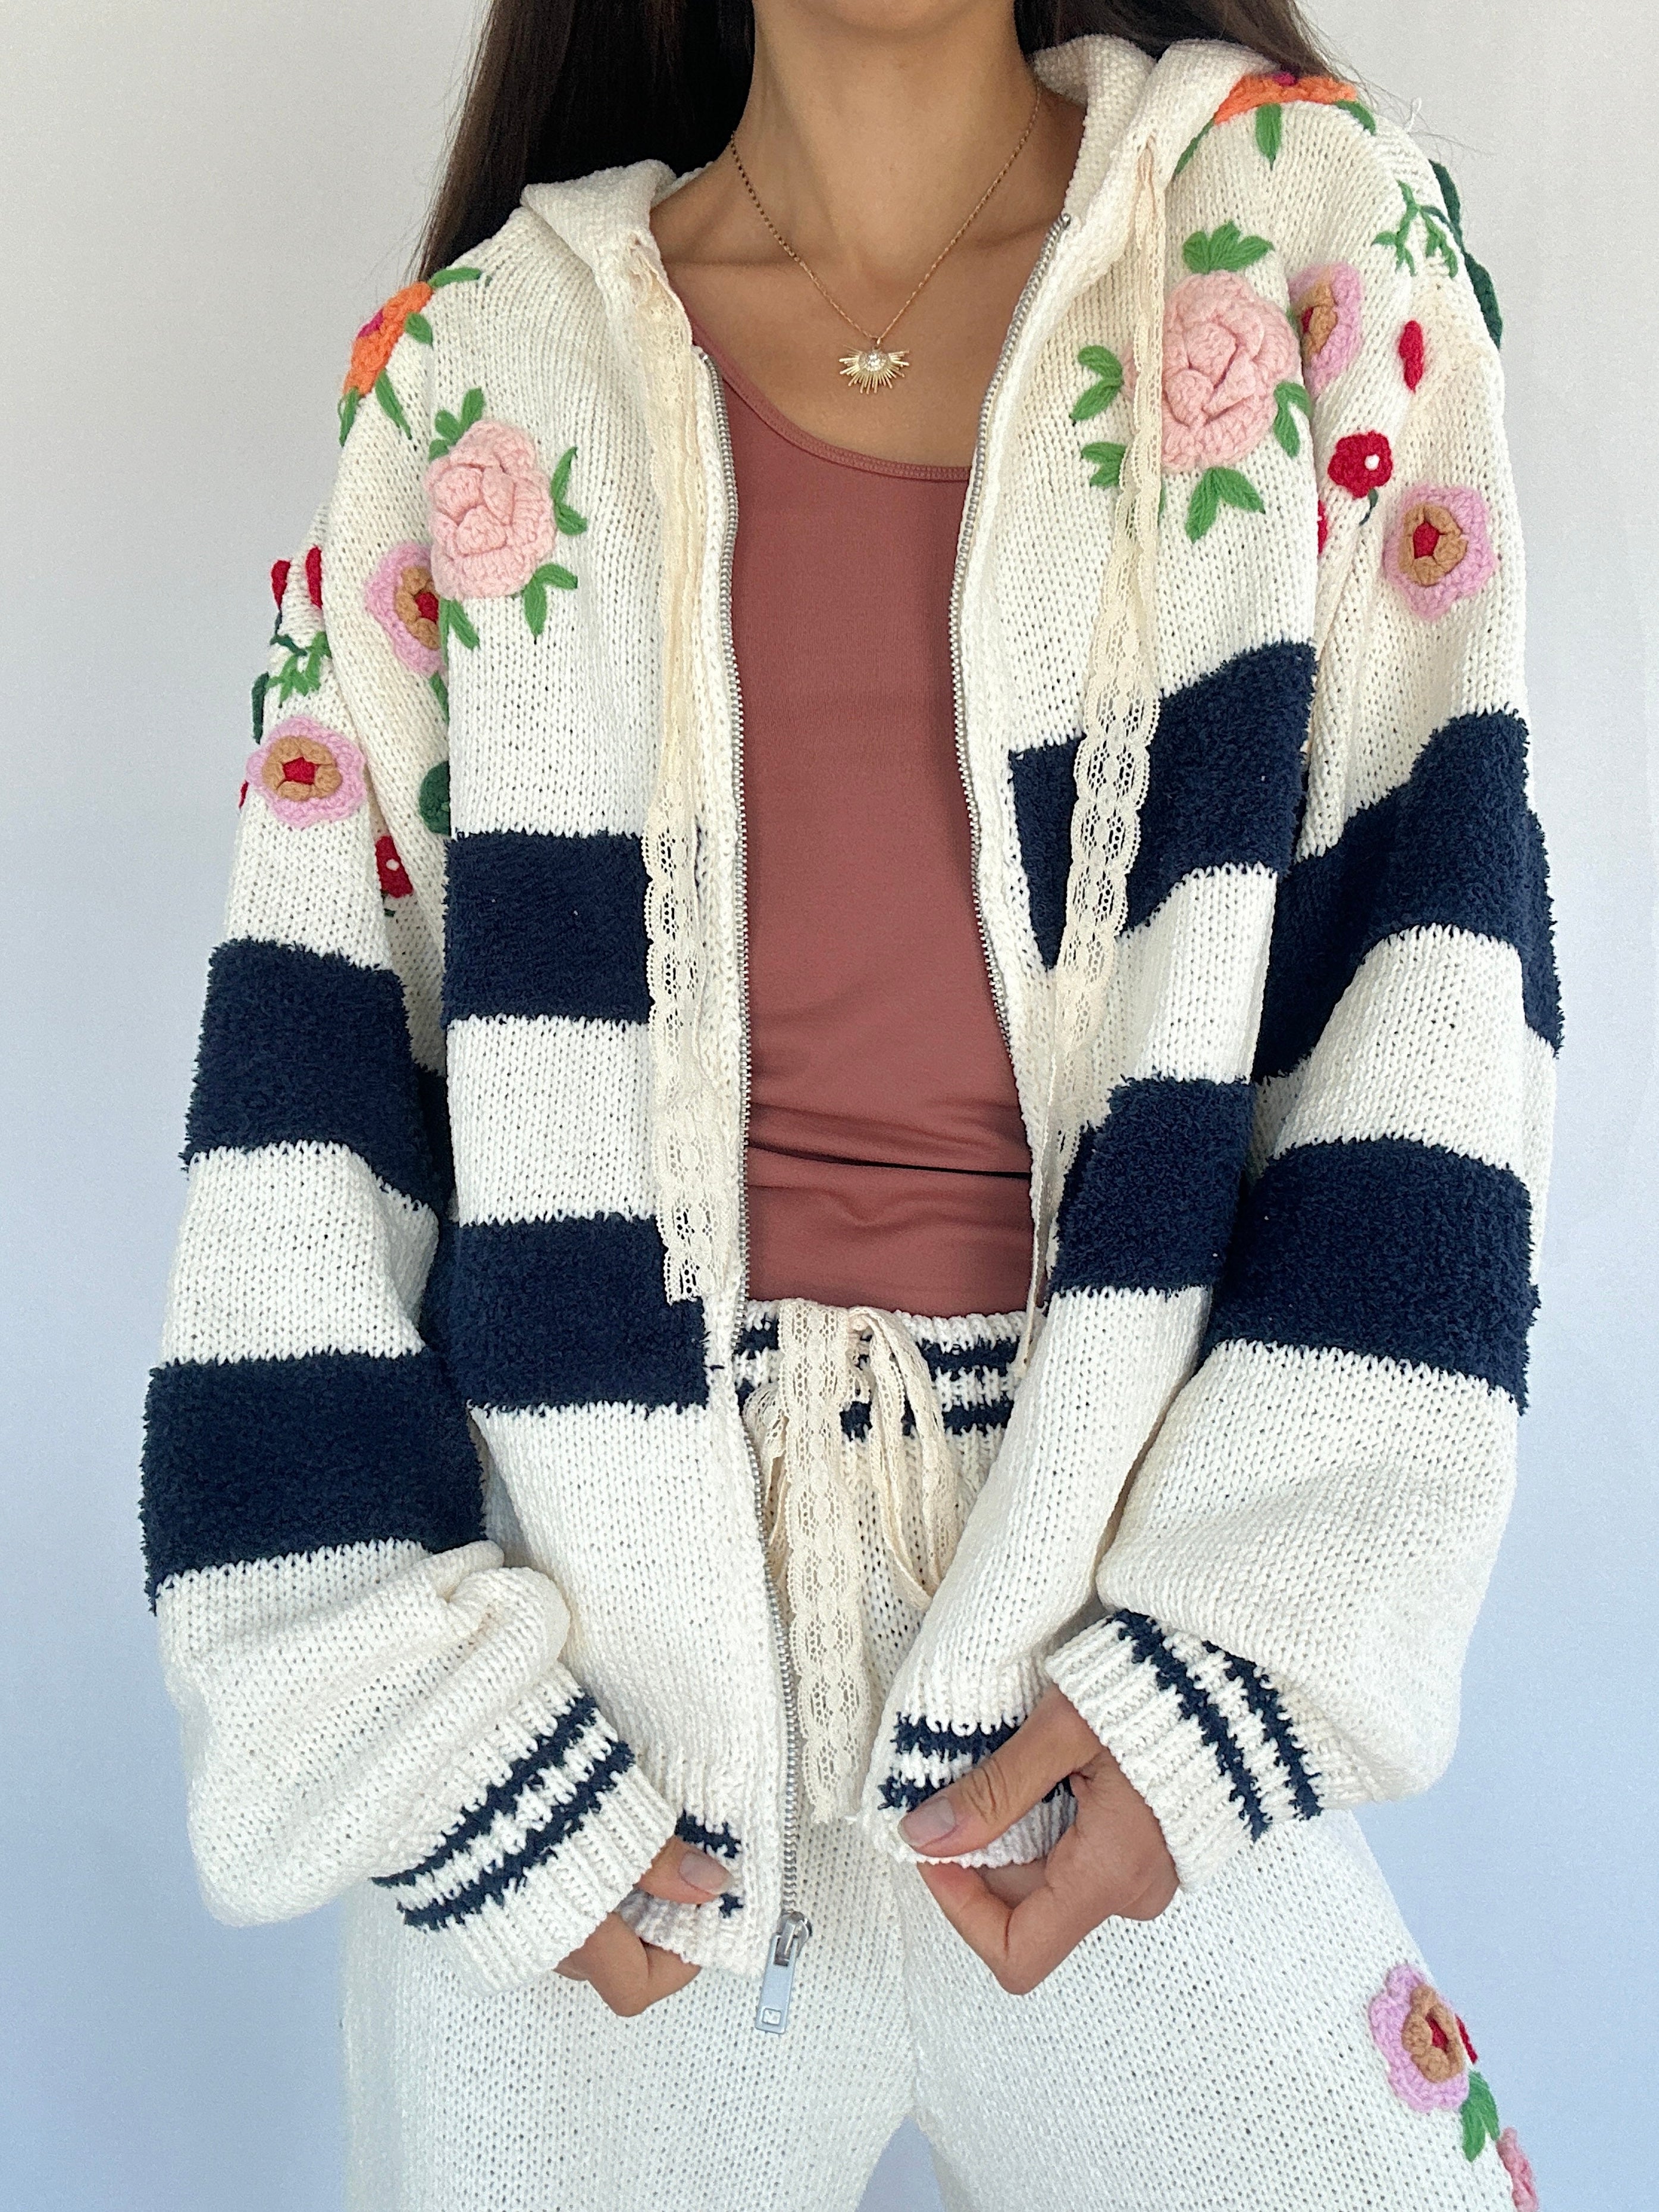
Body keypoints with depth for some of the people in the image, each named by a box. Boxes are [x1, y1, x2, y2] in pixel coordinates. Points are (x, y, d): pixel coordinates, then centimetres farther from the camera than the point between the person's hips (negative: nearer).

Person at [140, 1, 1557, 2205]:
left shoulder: (1316, 239, 1)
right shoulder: (473, 377, 1)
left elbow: (1436, 966, -3)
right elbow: (303, 1107, 0)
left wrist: (1241, 1646, -10)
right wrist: (422, 1729, -6)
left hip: (1124, 1697, 0)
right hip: (587, 1682, 1)